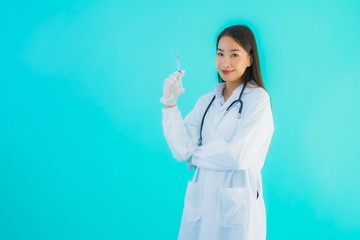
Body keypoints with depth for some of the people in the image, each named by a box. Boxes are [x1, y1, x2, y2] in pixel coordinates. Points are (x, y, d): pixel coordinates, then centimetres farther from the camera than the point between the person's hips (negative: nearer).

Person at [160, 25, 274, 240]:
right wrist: (170, 103, -10)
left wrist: (197, 155, -4)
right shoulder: (207, 101, 7)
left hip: (237, 205, -5)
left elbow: (237, 156, -17)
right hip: (201, 201, 5)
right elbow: (182, 150, -3)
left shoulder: (258, 99, -7)